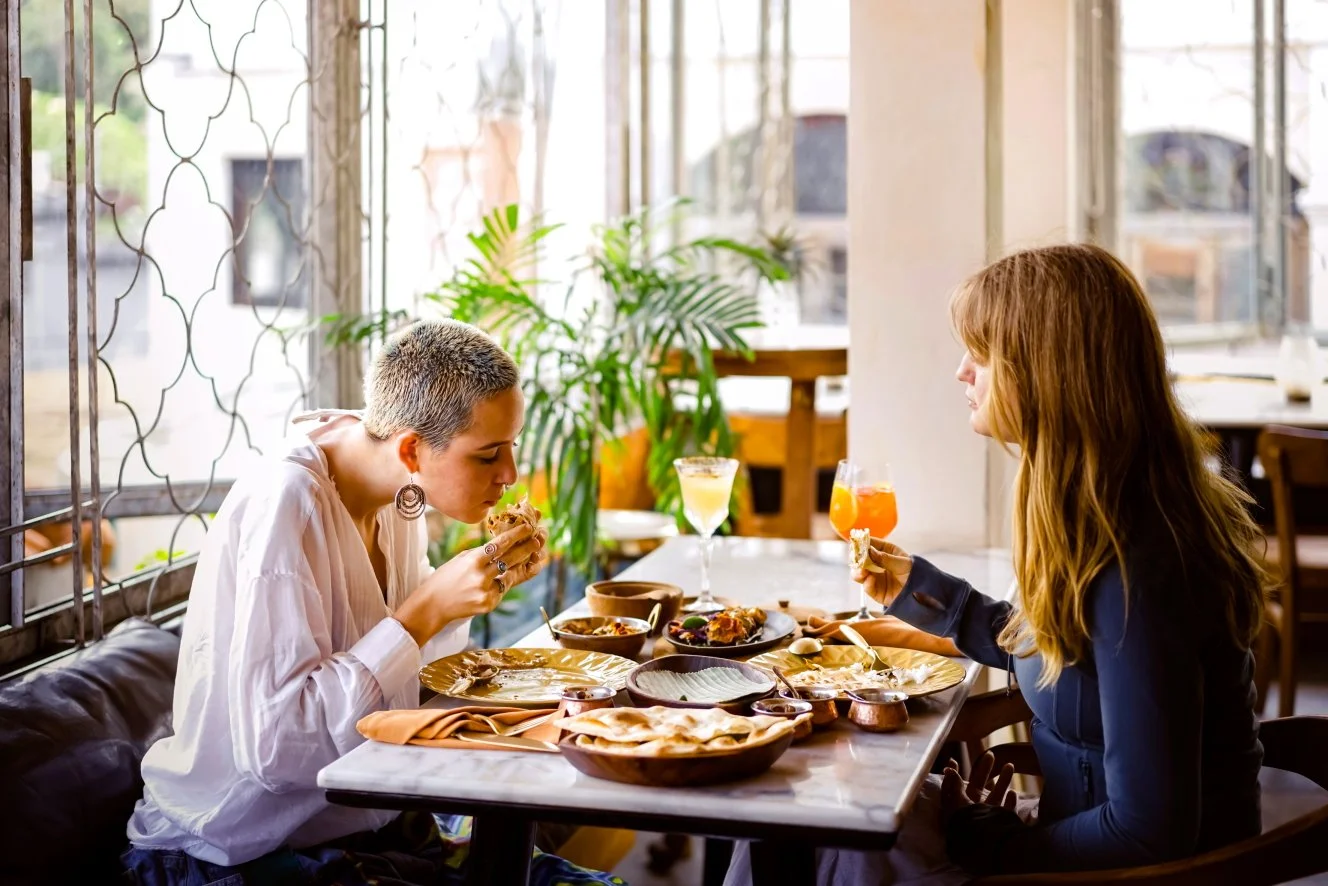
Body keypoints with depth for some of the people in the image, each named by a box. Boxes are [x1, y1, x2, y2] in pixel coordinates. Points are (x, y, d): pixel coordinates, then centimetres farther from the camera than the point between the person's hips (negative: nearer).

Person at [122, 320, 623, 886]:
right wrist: (429, 608, -28)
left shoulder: (396, 497, 0)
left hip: (367, 827, 7)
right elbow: (270, 743, -30)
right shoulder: (284, 504, -24)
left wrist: (484, 586, -6)